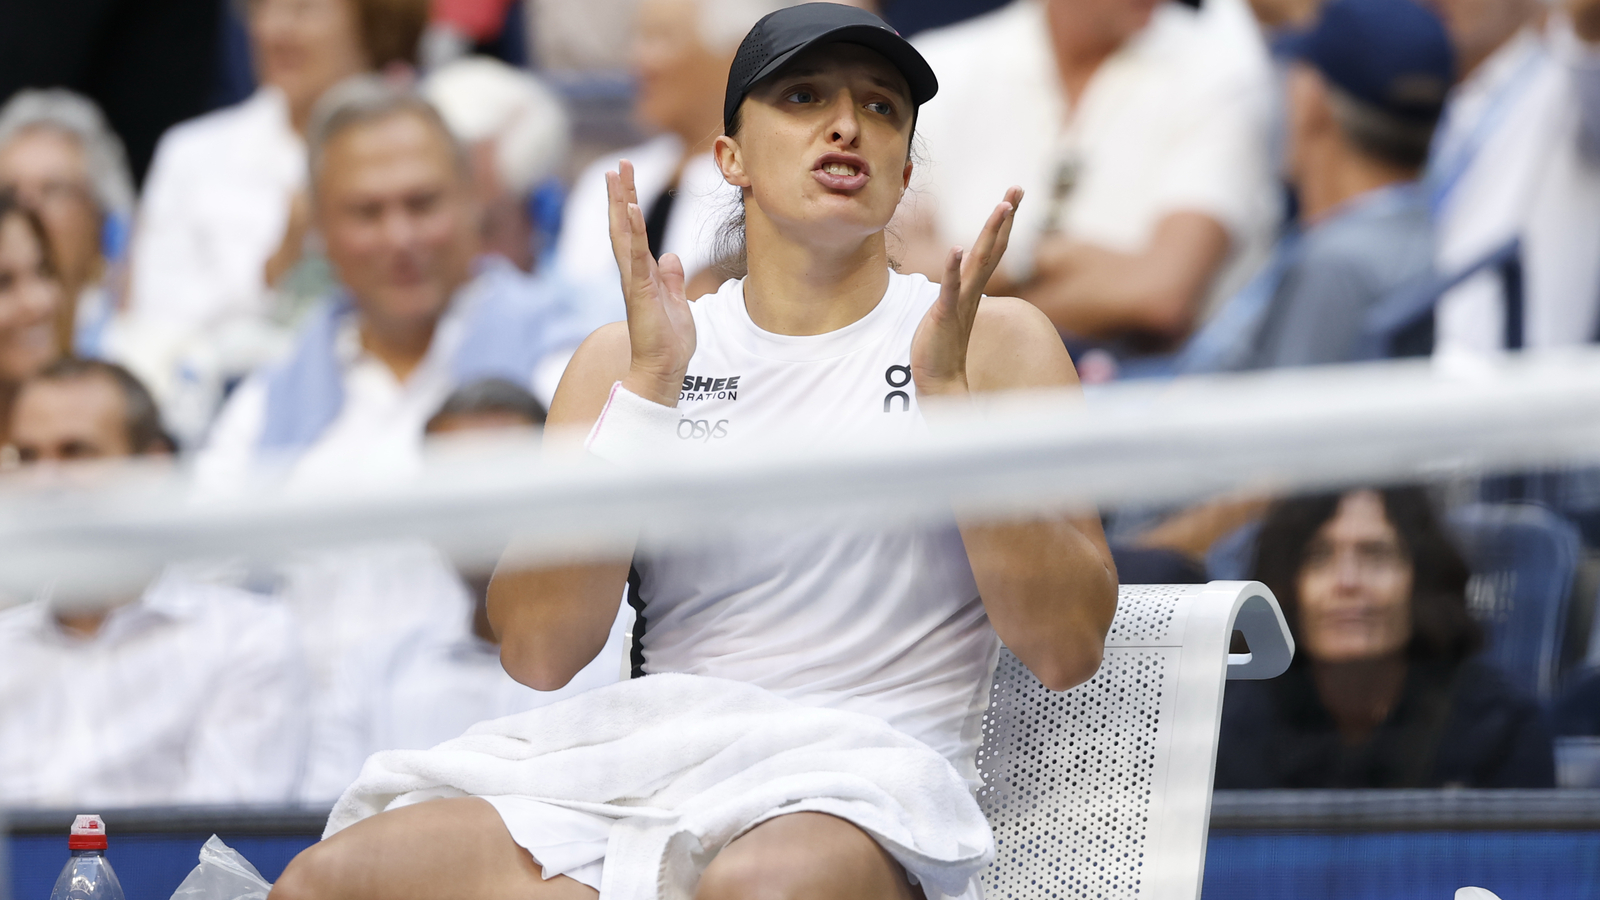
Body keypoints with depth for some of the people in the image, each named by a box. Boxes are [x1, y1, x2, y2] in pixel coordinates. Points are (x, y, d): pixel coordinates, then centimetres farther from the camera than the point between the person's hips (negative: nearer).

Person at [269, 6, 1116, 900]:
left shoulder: (997, 341, 10)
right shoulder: (624, 357, 16)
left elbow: (1067, 648, -2)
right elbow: (538, 652, 3)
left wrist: (948, 390, -8)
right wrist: (651, 387, -3)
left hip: (873, 804, -4)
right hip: (646, 776, 4)